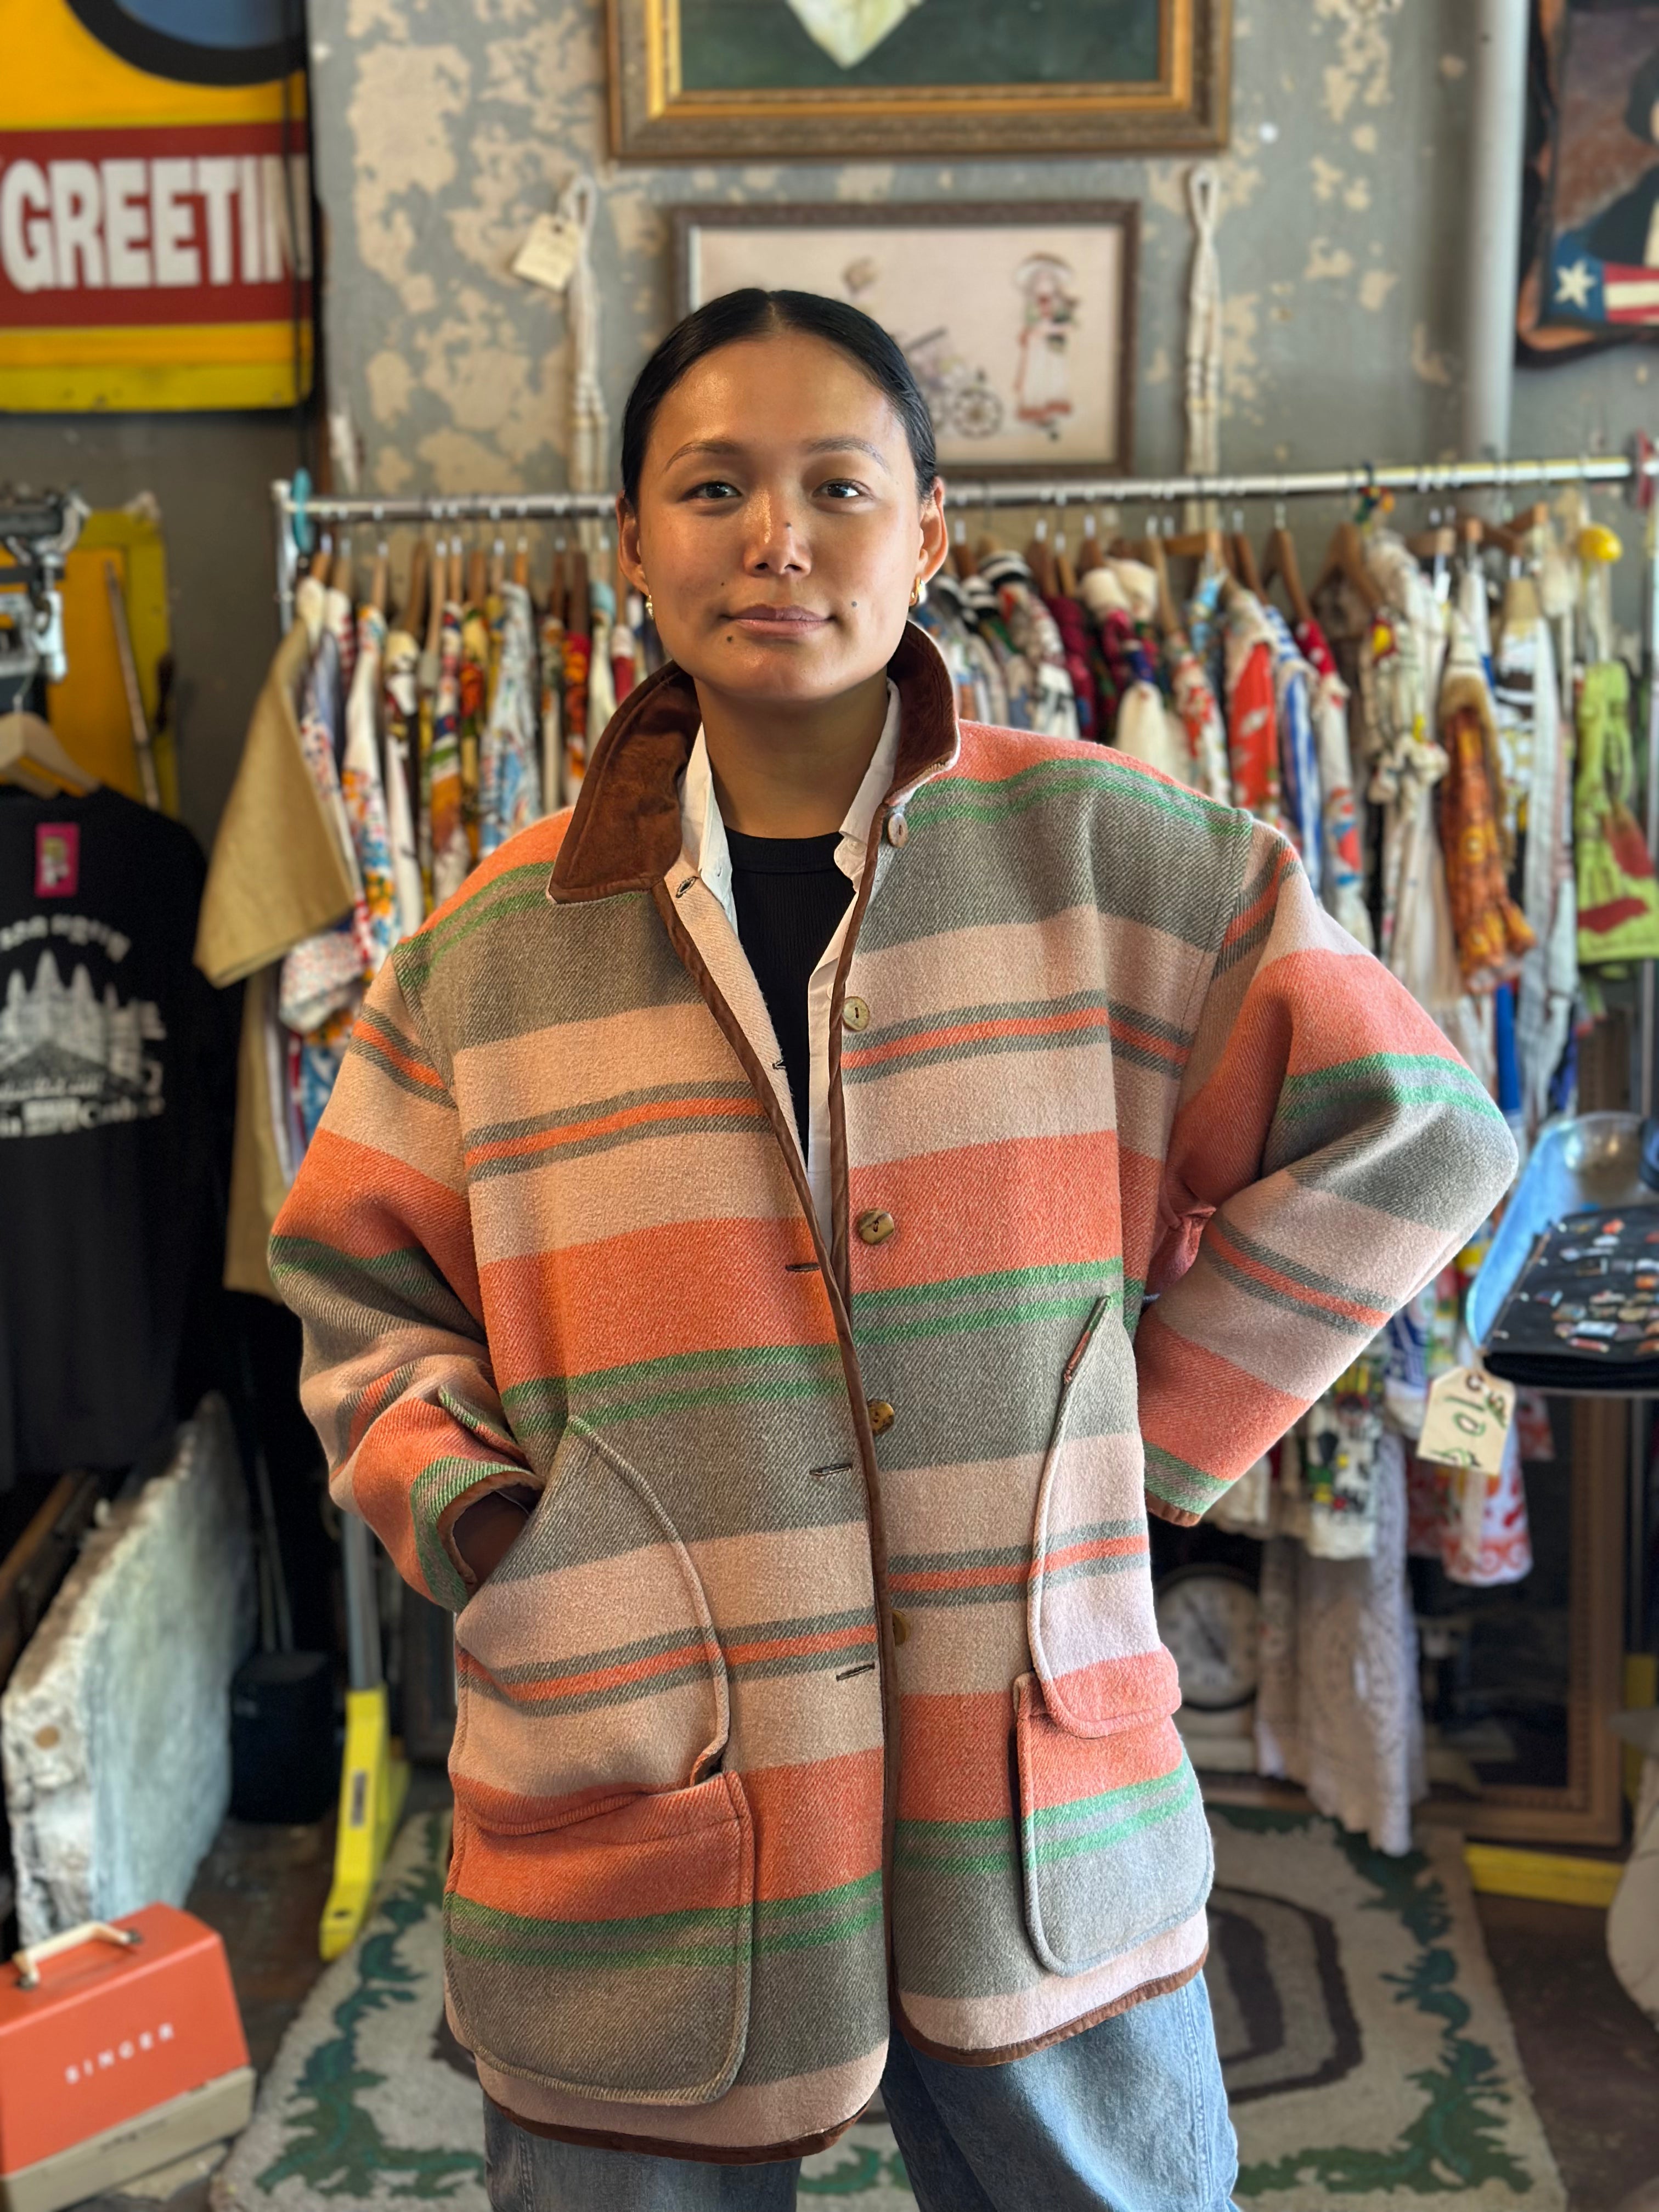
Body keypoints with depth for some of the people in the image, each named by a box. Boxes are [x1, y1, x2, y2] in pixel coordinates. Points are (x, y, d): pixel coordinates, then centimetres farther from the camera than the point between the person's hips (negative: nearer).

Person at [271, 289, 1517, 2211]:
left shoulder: (1101, 860, -3)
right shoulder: (496, 947, 1)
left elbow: (1409, 1134, 0)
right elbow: (362, 1289, 11)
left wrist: (1162, 1431, -3)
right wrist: (468, 1515, -5)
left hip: (1042, 1801, 0)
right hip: (631, 1811, 1)